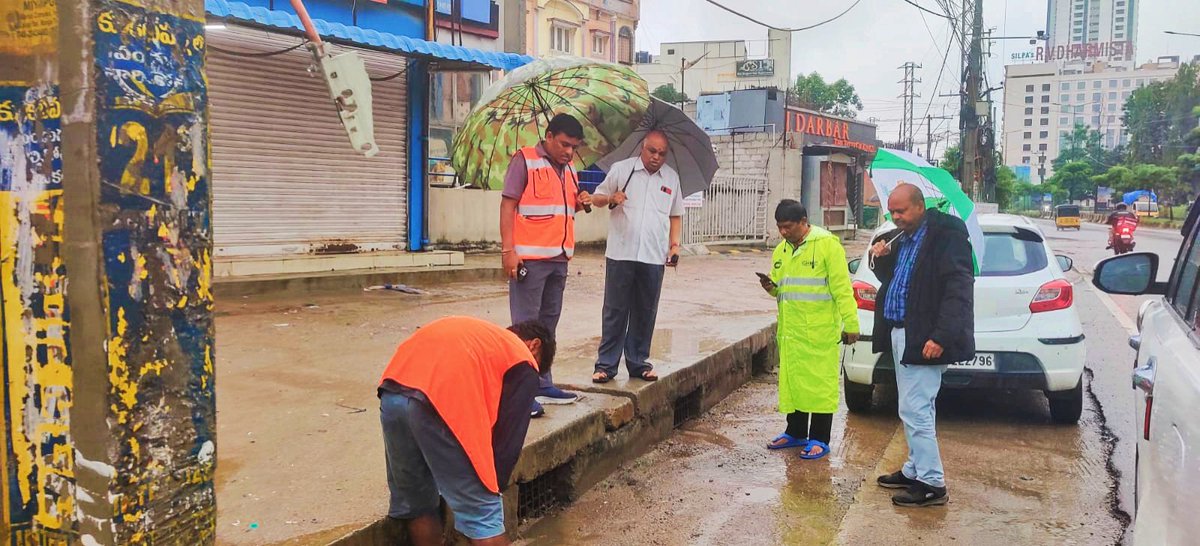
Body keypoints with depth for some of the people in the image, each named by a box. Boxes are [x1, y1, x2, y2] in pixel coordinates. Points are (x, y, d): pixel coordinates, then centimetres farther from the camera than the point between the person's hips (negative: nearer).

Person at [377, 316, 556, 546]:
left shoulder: (475, 333, 36)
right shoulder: (523, 363, 17)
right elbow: (508, 436, 12)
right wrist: (492, 488, 22)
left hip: (391, 395, 7)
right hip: (440, 402, -7)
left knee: (414, 505, 24)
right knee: (483, 515, 5)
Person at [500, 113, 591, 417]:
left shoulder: (568, 170, 17)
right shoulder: (524, 160, -5)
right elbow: (508, 205, -10)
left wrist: (580, 203, 4)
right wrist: (508, 249, -17)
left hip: (559, 258, 8)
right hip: (529, 257, -8)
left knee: (548, 323, 12)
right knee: (525, 324, -5)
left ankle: (542, 385, 21)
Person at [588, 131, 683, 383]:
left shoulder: (671, 177, 12)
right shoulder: (621, 169, 4)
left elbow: (675, 215, 19)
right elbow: (597, 198, 9)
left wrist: (675, 244, 6)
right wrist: (611, 198, -13)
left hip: (654, 257, 3)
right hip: (620, 254, -2)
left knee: (645, 313, 8)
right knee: (615, 311, 1)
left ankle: (638, 363, 19)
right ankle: (606, 364, 8)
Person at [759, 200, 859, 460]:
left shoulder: (827, 244, -8)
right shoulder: (781, 250, 13)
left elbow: (841, 287, -10)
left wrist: (850, 324, -12)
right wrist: (772, 287, 1)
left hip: (819, 329, -7)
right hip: (790, 329, 7)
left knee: (820, 382, -1)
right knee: (791, 380, 12)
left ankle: (819, 439, 9)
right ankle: (796, 433, 26)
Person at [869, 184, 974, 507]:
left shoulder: (946, 235, -12)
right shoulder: (899, 238, 14)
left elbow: (958, 289, -18)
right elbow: (889, 280, 26)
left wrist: (941, 336, -24)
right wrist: (881, 260, 4)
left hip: (924, 338, -9)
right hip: (899, 333, 9)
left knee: (915, 410, -9)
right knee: (914, 410, 17)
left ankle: (932, 483, 0)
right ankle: (916, 470, 28)